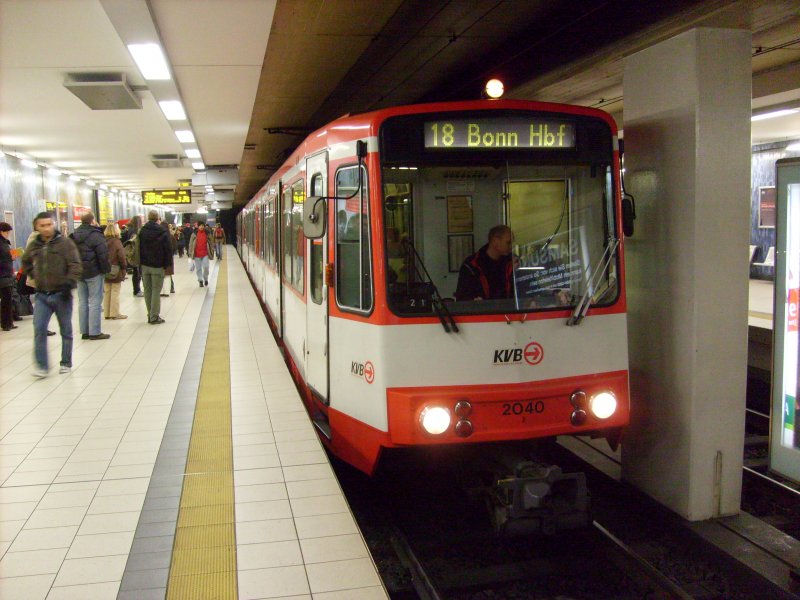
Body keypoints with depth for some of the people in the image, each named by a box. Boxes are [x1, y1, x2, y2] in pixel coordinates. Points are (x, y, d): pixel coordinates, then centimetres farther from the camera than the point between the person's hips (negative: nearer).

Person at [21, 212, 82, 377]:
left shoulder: (65, 243, -7)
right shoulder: (33, 246, 6)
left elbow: (76, 265, -13)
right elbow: (25, 262, 27)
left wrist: (69, 282, -25)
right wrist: (34, 275, 14)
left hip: (61, 295, -3)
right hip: (42, 295, 3)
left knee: (66, 330, 8)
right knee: (39, 329, -7)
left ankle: (66, 363, 21)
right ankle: (41, 366, -2)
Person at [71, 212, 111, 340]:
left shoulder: (74, 235, 10)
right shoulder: (95, 235, -14)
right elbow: (103, 255, -18)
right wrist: (106, 269, -8)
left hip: (79, 273, 7)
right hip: (94, 272, -7)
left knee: (83, 302, 12)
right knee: (95, 301, -4)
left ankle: (84, 331, 16)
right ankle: (95, 332, -3)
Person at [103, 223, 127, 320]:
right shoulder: (117, 242, -12)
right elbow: (121, 257, -14)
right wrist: (124, 267, -1)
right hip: (115, 271, -5)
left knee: (106, 292, 12)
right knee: (115, 293, 1)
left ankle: (107, 313, 16)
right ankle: (115, 313, 2)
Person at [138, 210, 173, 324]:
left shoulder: (142, 231, 5)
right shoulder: (162, 231, -8)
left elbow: (139, 248, 7)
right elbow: (168, 249, -10)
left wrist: (140, 263, 11)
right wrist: (168, 264, -3)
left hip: (145, 265, 4)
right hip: (158, 265, -4)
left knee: (147, 290, 10)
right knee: (156, 291, -2)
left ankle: (150, 315, 12)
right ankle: (154, 317, -3)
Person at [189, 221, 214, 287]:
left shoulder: (207, 233, 5)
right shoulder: (194, 234, 2)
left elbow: (210, 243, 11)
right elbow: (191, 243, 5)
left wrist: (212, 251, 8)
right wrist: (190, 253, 2)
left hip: (205, 254, 0)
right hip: (197, 254, 0)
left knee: (206, 267, -8)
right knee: (198, 268, 4)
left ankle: (205, 279, 14)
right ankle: (200, 280, 15)